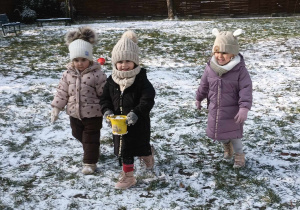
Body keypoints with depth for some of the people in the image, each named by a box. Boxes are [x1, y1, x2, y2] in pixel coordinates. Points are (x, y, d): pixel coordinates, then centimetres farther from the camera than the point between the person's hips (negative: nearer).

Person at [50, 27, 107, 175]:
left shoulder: (97, 74, -16)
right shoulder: (68, 74, -2)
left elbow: (105, 93, -12)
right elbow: (62, 91, 3)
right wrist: (56, 108, 1)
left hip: (92, 113, -5)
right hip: (75, 113, 5)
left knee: (91, 138, 6)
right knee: (78, 135, 22)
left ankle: (90, 162, 20)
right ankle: (91, 151, 47)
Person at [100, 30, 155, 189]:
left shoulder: (141, 79, -15)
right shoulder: (112, 80, -1)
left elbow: (148, 100, -20)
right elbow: (105, 98, 5)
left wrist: (136, 113, -32)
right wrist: (107, 111, -14)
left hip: (138, 122, -4)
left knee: (141, 145, 10)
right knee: (124, 148, 13)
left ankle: (147, 154, 45)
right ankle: (127, 174, 30)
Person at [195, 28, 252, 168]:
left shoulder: (239, 69, -21)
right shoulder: (210, 68, -8)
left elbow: (246, 89, -22)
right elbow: (204, 85, 7)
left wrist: (244, 108, -30)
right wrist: (199, 99, 19)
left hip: (232, 111, -4)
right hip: (215, 109, 4)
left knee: (234, 134, 7)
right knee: (218, 132, 19)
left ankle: (239, 155, 34)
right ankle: (227, 146, 52)